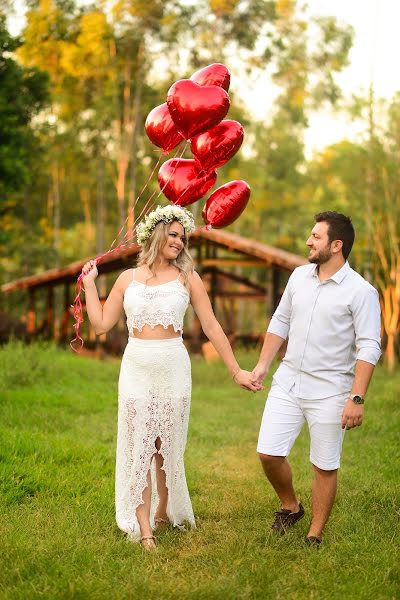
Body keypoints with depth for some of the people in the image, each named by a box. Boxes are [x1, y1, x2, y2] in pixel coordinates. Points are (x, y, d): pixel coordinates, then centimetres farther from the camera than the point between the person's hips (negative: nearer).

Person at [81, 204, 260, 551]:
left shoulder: (187, 278, 2)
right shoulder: (128, 279, 7)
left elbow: (211, 327, 3)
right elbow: (101, 324, 7)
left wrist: (236, 371, 3)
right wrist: (89, 283, 7)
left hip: (173, 369, -1)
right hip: (136, 369, 1)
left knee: (167, 446, 8)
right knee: (139, 446, -1)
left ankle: (164, 512, 26)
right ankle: (143, 528, 2)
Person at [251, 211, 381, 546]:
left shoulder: (361, 291, -12)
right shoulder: (300, 276, 5)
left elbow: (369, 348, -15)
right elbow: (280, 322, 16)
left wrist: (357, 398, -21)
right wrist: (263, 364, 12)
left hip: (329, 391, -5)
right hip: (288, 382, 5)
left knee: (325, 467, 5)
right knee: (268, 453, 2)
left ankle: (315, 536, 22)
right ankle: (290, 507, 29)